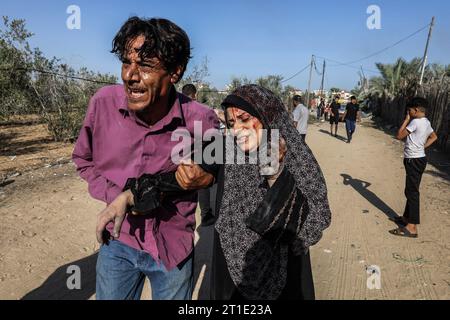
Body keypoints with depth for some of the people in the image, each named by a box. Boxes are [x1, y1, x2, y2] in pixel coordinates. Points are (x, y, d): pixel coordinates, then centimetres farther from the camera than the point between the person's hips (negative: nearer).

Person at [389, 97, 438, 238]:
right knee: (410, 190, 18)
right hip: (418, 159, 10)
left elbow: (399, 136, -15)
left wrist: (407, 119, -7)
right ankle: (407, 217, 30)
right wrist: (422, 146, 16)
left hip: (414, 160, -10)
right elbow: (434, 137, 27)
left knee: (412, 192, -8)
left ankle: (411, 227, -5)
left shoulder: (416, 121, -18)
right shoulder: (426, 122, 12)